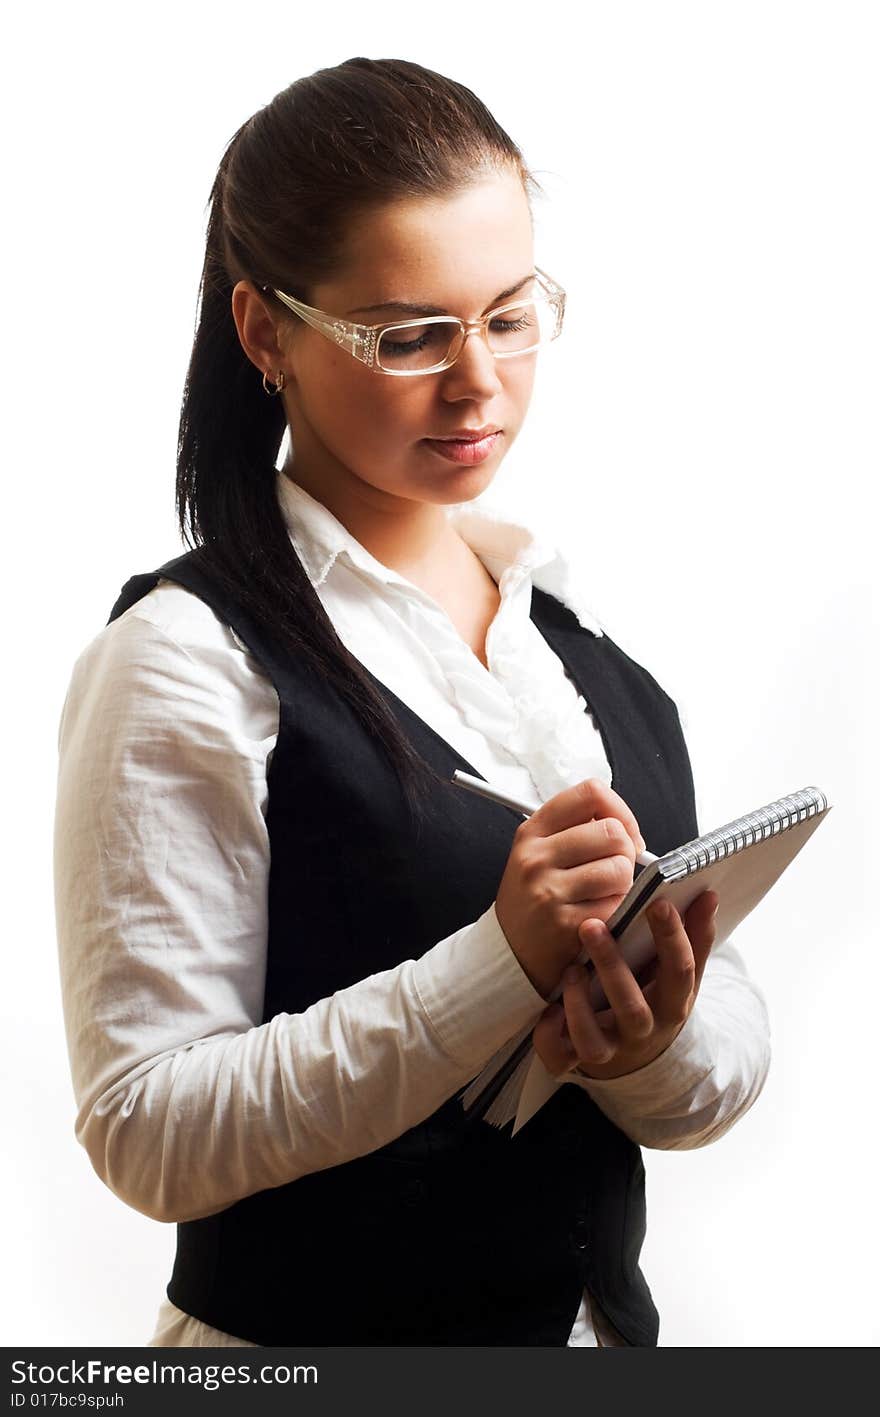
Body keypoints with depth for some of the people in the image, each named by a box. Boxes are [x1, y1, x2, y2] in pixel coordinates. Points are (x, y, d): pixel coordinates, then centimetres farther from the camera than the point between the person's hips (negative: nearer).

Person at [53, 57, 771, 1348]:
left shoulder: (581, 617, 0)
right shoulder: (188, 660, -16)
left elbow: (732, 1049, 0)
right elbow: (147, 1132, -21)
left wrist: (660, 1047, -21)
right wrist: (501, 967, -28)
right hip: (303, 1336, -5)